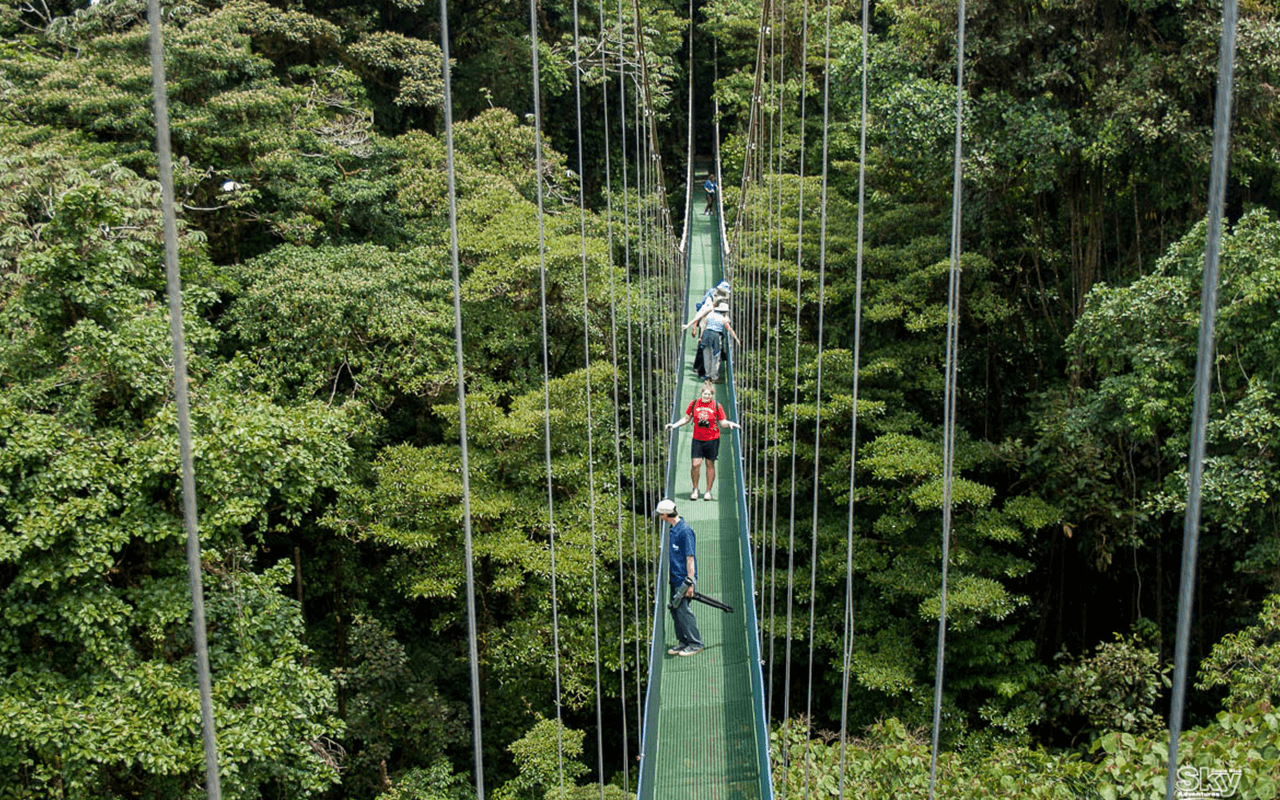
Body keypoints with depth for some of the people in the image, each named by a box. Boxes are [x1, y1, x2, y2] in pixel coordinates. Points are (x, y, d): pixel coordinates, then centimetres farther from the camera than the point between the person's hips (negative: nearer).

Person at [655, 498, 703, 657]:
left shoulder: (685, 530, -19)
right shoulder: (673, 529, 10)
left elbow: (690, 558, -19)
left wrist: (690, 582, -19)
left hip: (684, 578, -9)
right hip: (675, 578, 9)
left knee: (683, 610, -7)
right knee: (674, 609, 11)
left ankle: (696, 643, 4)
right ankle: (683, 641, 22)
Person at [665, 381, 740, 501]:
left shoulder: (717, 406, -3)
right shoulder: (694, 403, 1)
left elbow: (722, 422, 1)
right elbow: (686, 418, 12)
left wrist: (730, 424, -19)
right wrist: (674, 425, 4)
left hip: (712, 439, -1)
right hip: (697, 439, 1)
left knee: (710, 464, 6)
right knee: (695, 464, -7)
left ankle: (708, 491, 19)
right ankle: (695, 489, 14)